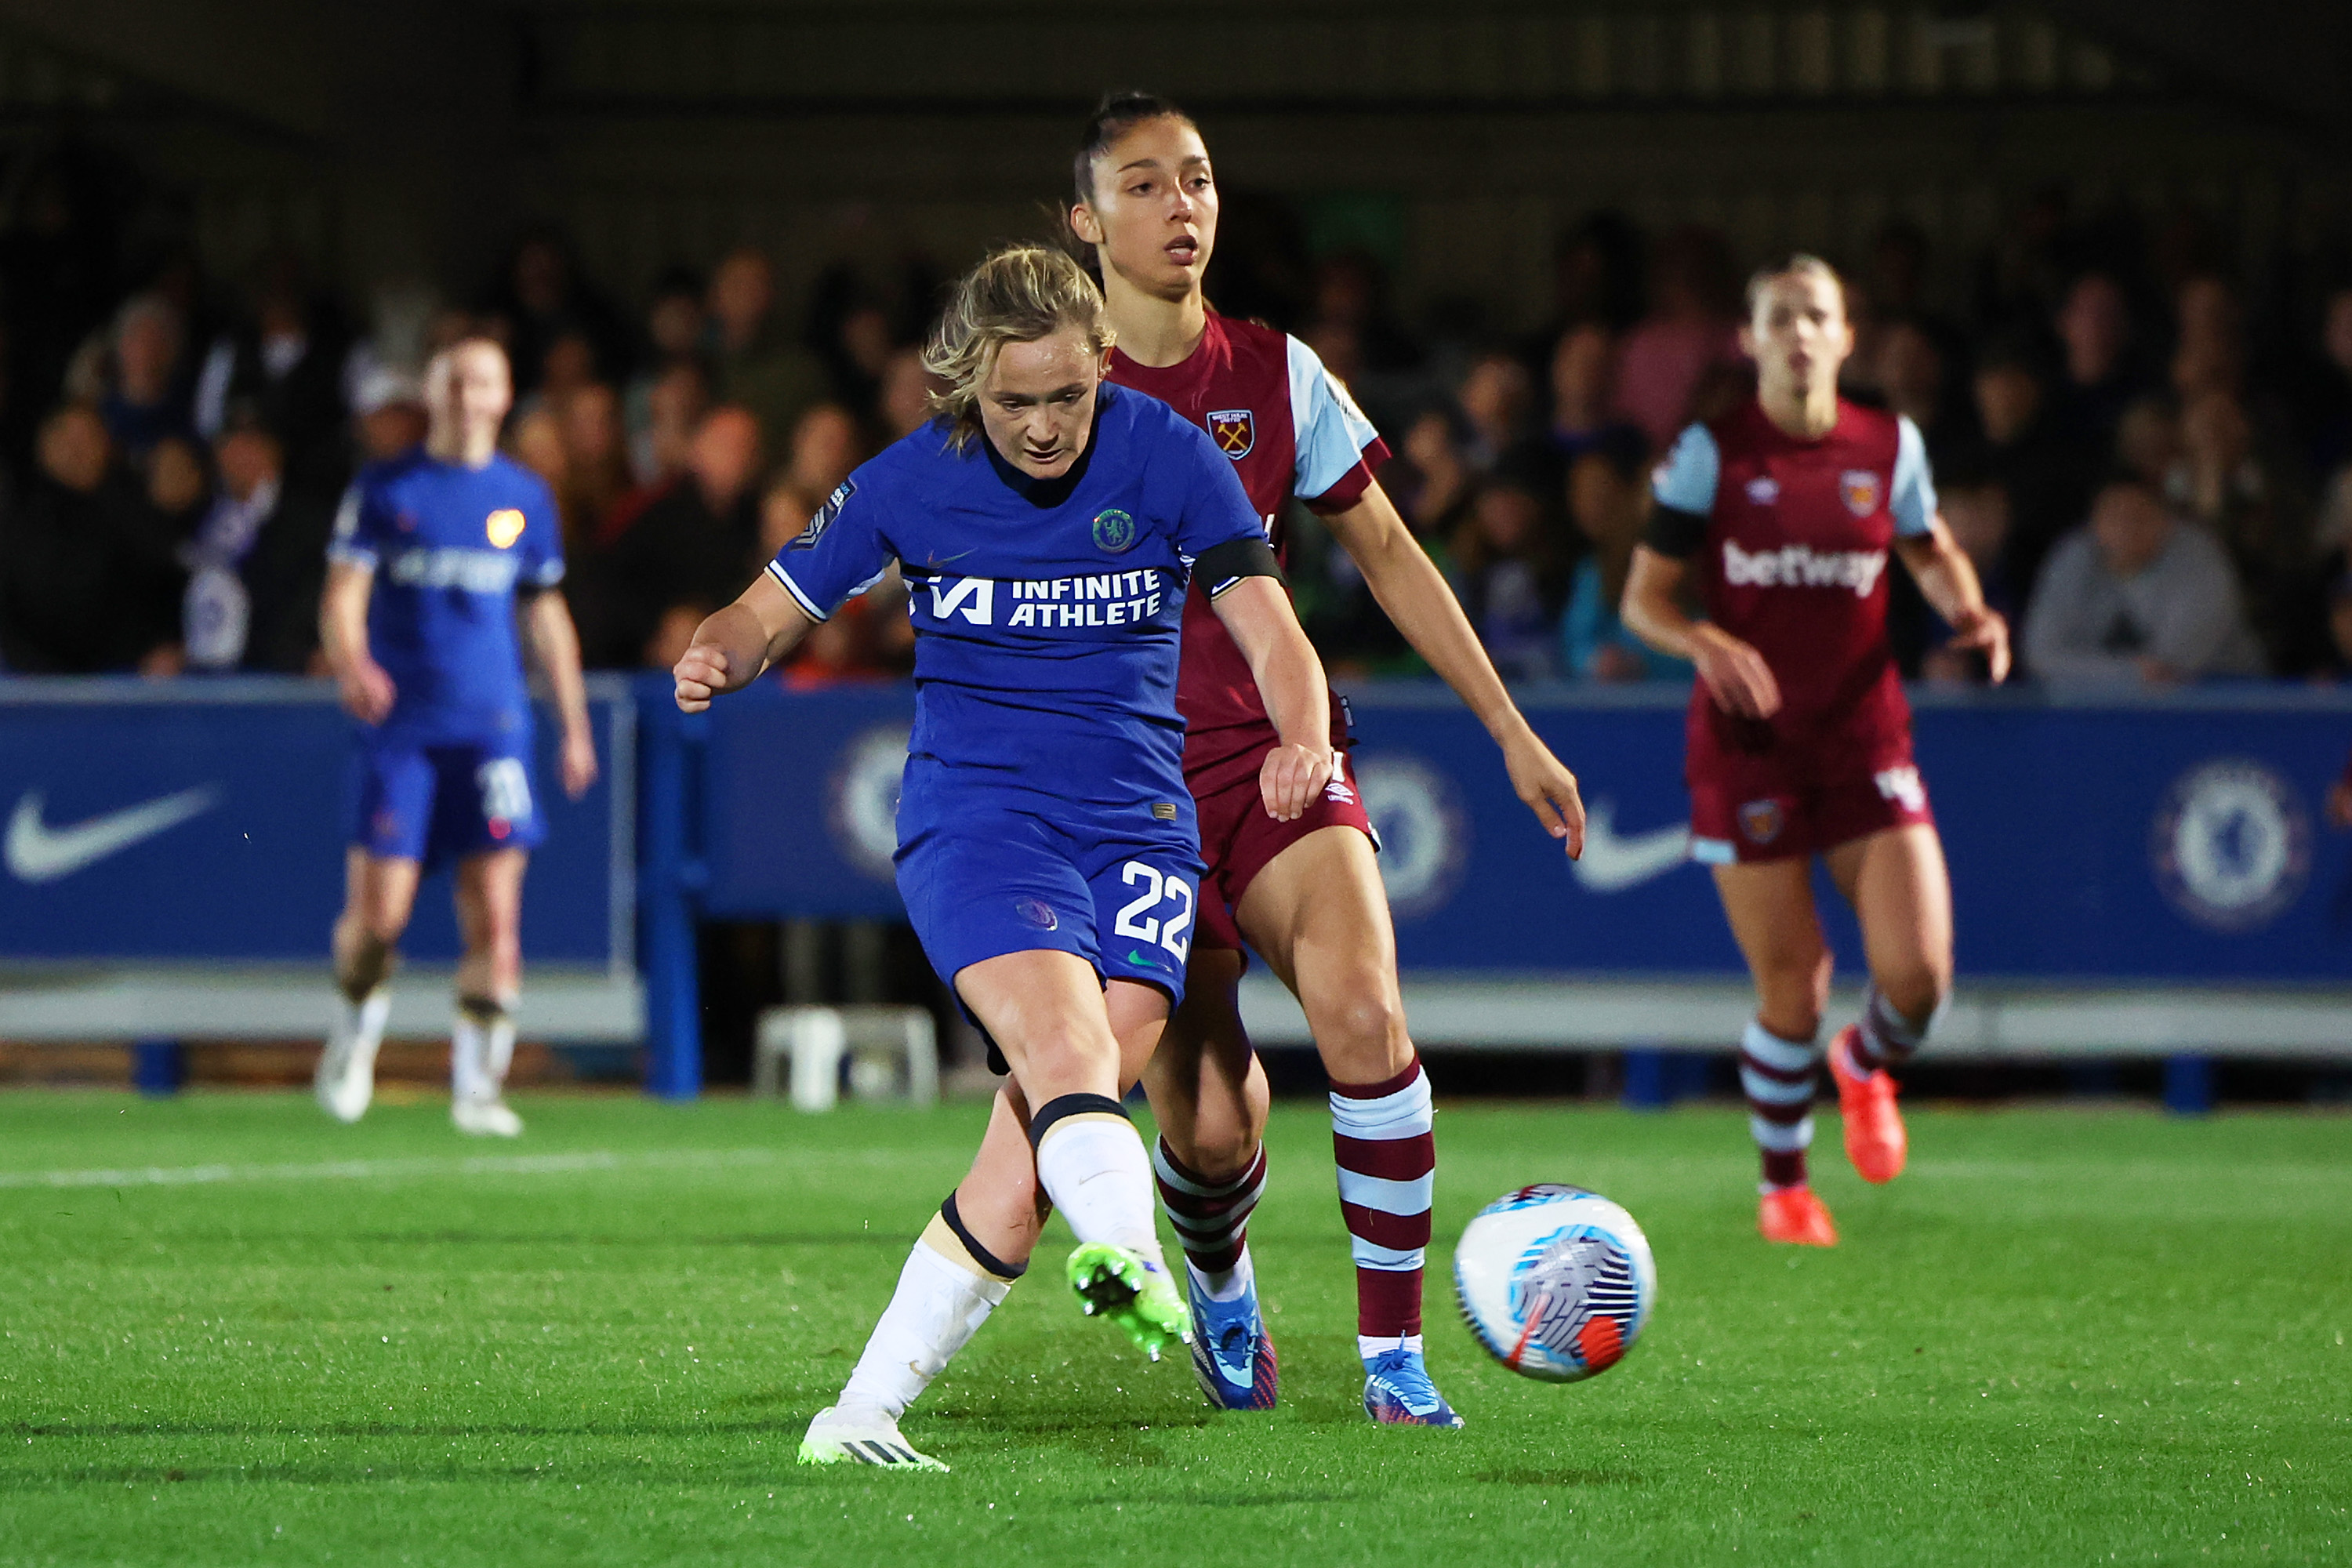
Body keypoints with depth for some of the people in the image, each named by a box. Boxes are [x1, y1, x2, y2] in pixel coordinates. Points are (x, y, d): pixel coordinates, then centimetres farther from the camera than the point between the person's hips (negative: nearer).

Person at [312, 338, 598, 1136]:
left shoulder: (524, 497, 11)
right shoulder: (384, 489, 4)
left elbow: (546, 614, 19)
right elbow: (342, 597, -2)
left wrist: (575, 725, 16)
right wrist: (352, 666, -24)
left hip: (493, 729, 2)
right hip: (399, 725, -2)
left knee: (495, 906, -9)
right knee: (378, 913, -5)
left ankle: (476, 1084, -3)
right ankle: (356, 1029, 25)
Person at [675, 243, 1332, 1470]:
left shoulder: (1169, 460, -1)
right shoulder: (912, 482, -1)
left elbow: (1273, 640, -4)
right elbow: (775, 611, 7)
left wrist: (1303, 743, -26)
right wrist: (718, 658, -17)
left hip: (1138, 826, 1)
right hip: (975, 812, -1)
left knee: (1035, 1152, -13)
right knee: (1066, 1045, -31)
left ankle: (861, 1417, -7)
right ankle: (1127, 1254, -59)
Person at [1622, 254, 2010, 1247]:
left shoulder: (1889, 447, 4)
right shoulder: (1710, 454, -3)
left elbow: (1931, 552, 22)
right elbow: (1643, 598, -1)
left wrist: (1968, 613, 0)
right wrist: (1705, 643, -21)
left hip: (1863, 736, 2)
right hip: (1748, 745, -2)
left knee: (1919, 970, -11)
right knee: (1791, 988, -3)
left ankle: (1865, 1066, 26)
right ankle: (1783, 1185, 22)